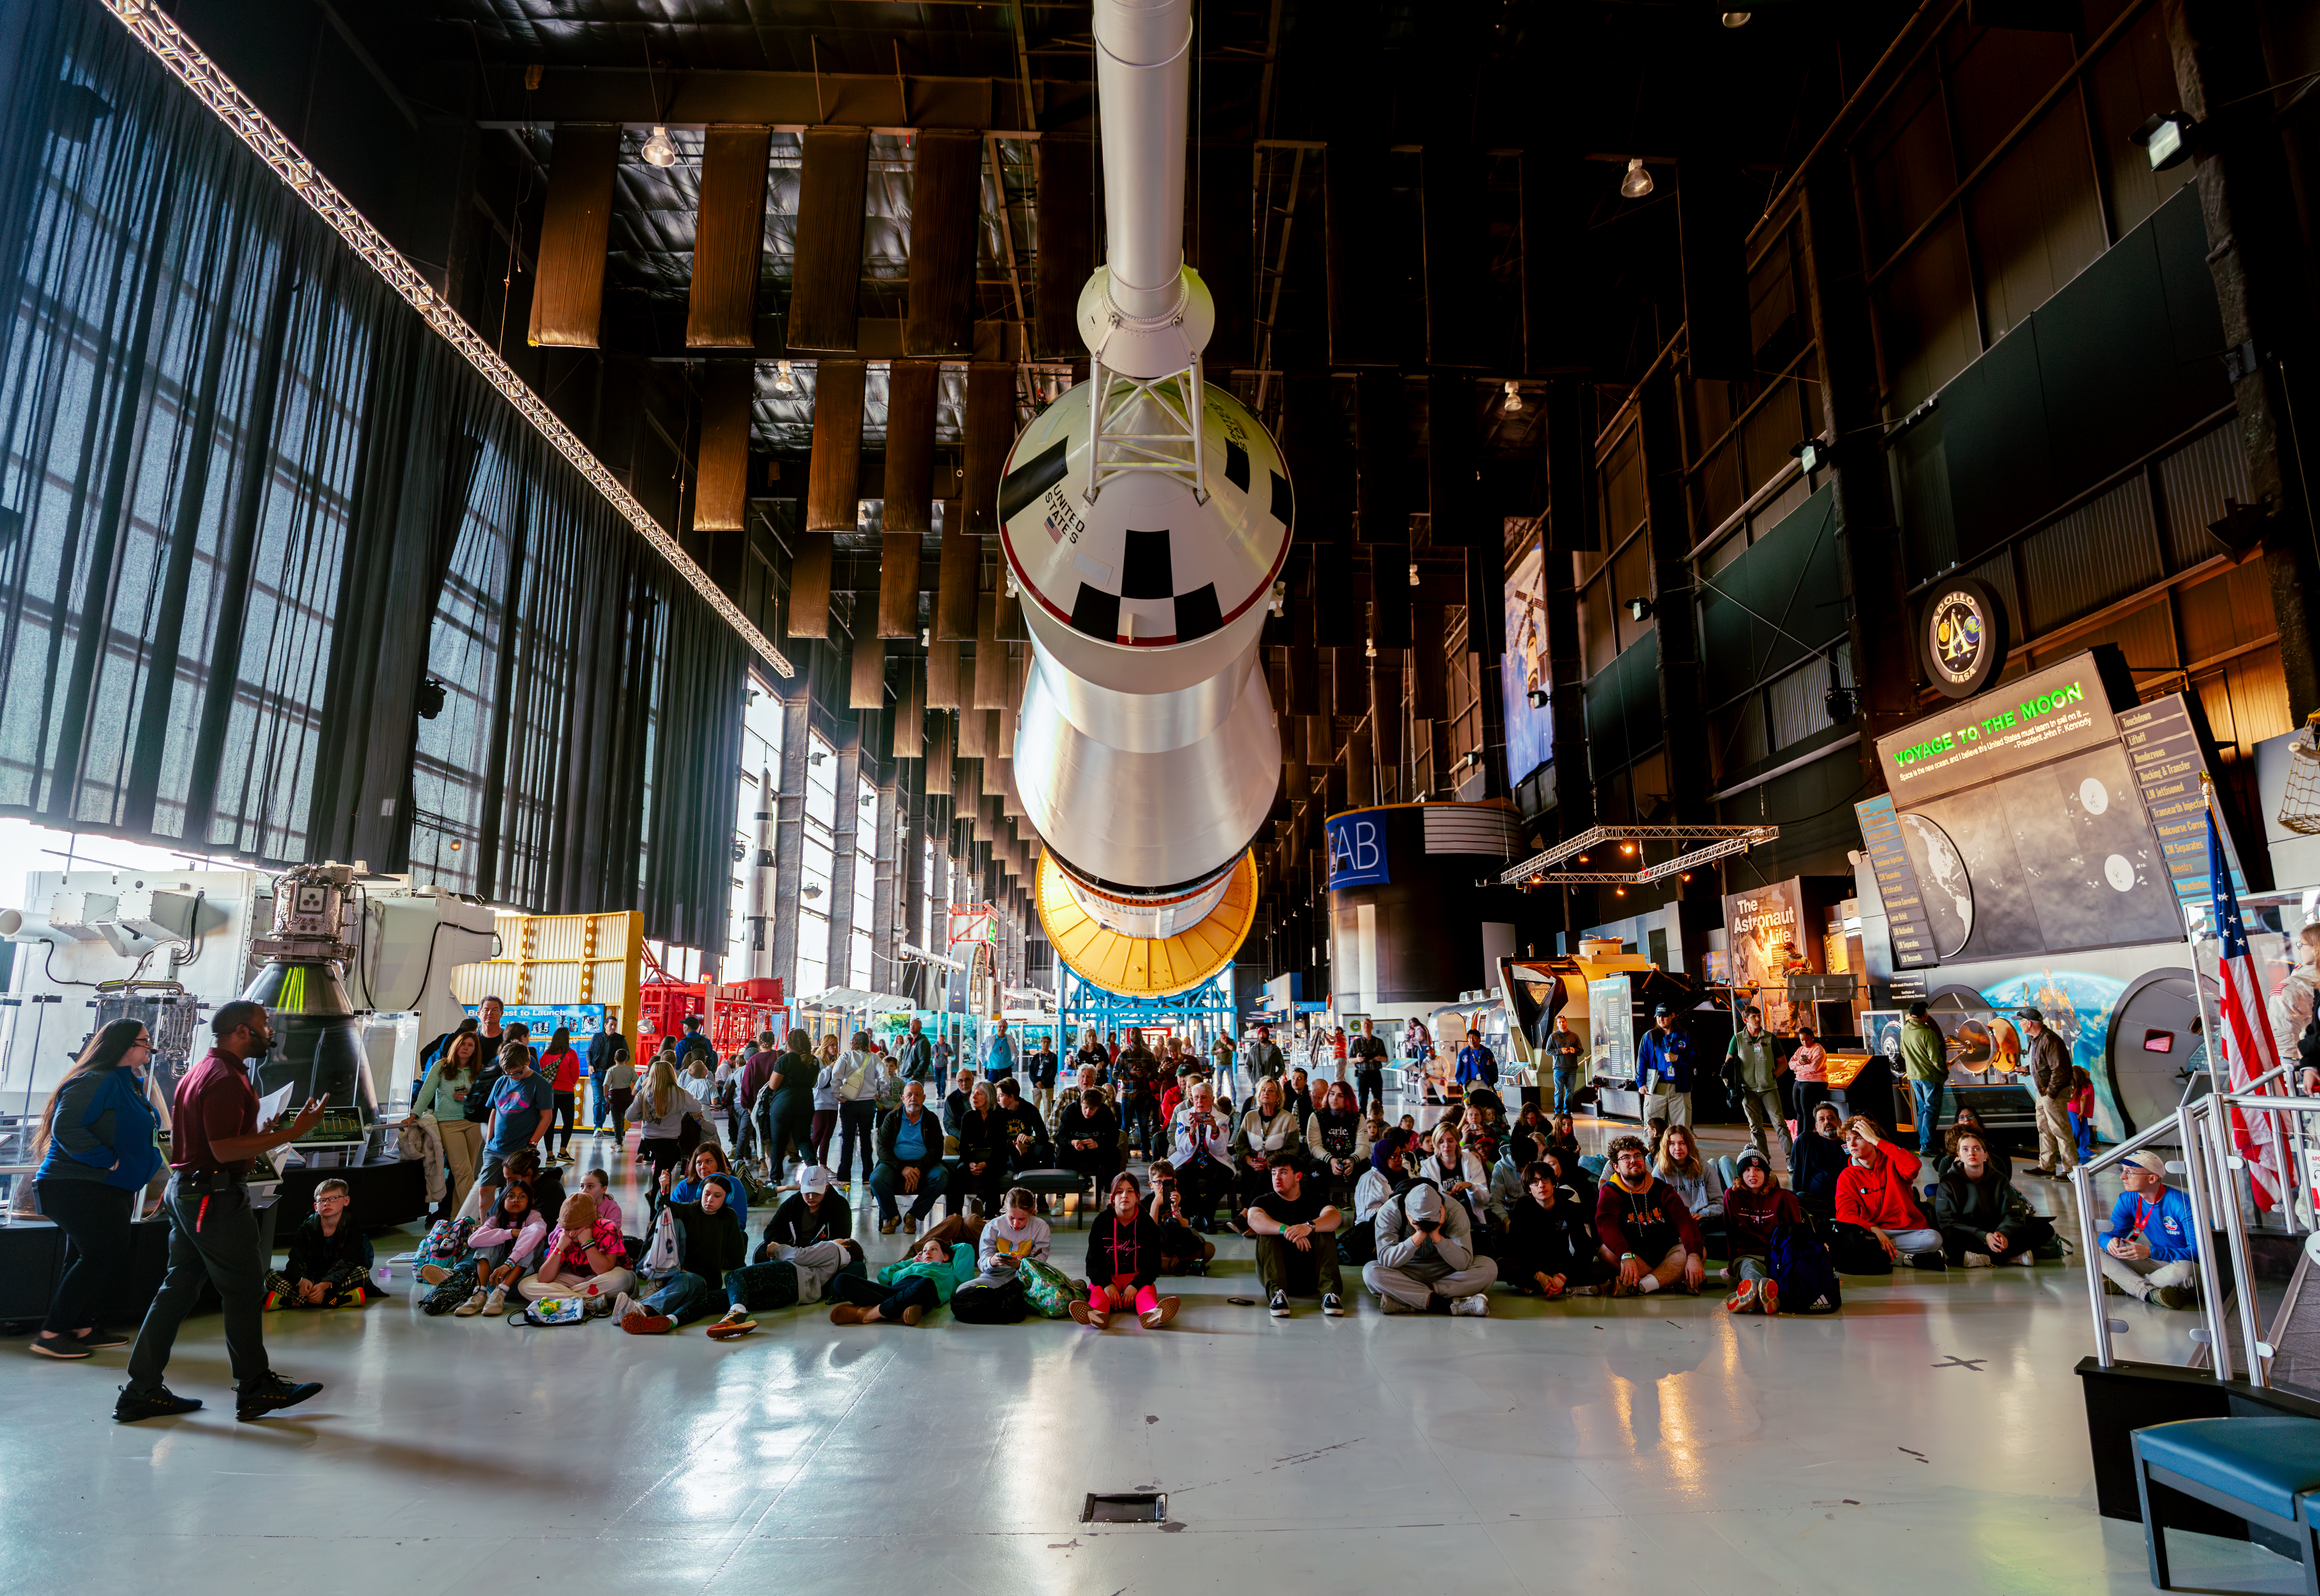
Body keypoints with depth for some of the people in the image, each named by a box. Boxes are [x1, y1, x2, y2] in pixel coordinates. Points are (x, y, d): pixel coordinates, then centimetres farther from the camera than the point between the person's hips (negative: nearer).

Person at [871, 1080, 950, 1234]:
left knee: (941, 1176, -30)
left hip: (924, 1165, 0)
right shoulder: (892, 1119, 9)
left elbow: (936, 1150, -2)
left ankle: (913, 1215, -11)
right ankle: (891, 1216, -3)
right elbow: (883, 1149, -3)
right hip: (895, 1164, 0)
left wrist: (918, 1170, -20)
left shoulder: (931, 1120, 10)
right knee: (877, 1179, -30)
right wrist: (903, 1169, -20)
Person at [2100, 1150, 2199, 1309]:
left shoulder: (2182, 1205, -22)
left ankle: (2124, 1285, -19)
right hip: (2159, 1264, 6)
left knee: (2183, 1269, -41)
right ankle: (2150, 1292, -26)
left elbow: (2198, 1252, -26)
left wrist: (2150, 1252, -37)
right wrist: (2111, 1242, -25)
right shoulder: (2128, 1200, -3)